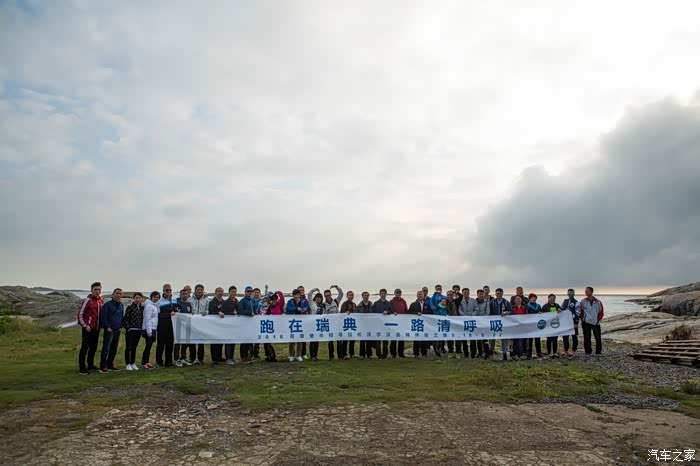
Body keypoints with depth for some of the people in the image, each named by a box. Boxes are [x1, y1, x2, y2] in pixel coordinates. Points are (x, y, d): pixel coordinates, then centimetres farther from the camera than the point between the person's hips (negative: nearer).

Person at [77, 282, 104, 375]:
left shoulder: (101, 301, 8)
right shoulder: (87, 300, -11)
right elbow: (80, 314, -10)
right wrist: (85, 325, -13)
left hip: (96, 328, 6)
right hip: (88, 328, -6)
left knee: (93, 348, 14)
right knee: (84, 348, -3)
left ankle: (90, 365, 26)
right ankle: (82, 368, 3)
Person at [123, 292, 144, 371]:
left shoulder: (142, 307, 7)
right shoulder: (130, 307, -7)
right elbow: (126, 318, -8)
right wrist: (128, 328, -13)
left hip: (138, 330, 4)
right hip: (130, 330, -4)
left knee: (134, 348, 12)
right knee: (128, 347, 0)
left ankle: (133, 363, 20)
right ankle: (128, 364, 10)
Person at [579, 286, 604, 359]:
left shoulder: (598, 302, 1)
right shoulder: (583, 301, 1)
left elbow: (601, 312, 7)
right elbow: (580, 311, 8)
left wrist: (598, 320, 0)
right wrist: (582, 320, 2)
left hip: (596, 323, 0)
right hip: (586, 323, 0)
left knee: (598, 338, 0)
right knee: (587, 339, 3)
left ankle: (598, 353, 12)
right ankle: (588, 353, 12)